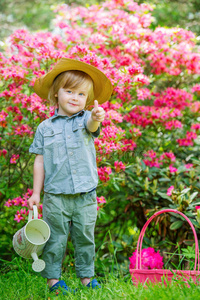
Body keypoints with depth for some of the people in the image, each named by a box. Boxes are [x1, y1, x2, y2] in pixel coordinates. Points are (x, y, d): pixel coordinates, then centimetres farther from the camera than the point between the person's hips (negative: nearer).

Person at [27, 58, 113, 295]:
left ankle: (86, 276, 24)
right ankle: (53, 278, 18)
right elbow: (40, 162, 5)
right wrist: (36, 193, 4)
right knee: (55, 239, 5)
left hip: (85, 196, 1)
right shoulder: (45, 128, 2)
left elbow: (91, 125, -24)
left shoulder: (86, 119, 2)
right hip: (55, 196, -1)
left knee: (85, 237, 11)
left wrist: (96, 117, -48)